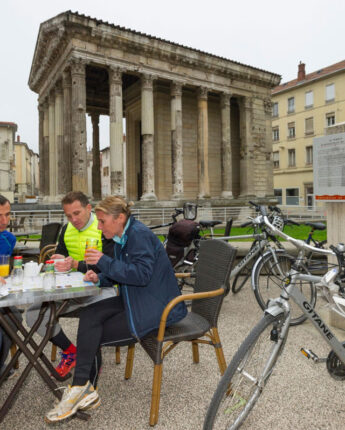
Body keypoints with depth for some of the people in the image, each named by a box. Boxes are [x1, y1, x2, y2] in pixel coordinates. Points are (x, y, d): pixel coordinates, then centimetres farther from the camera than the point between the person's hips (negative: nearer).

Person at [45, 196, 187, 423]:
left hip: (155, 308, -9)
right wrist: (100, 278, -1)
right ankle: (85, 391, -4)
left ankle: (84, 390, 9)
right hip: (136, 301, 9)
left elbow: (142, 274, -28)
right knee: (89, 315, -8)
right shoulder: (124, 236, 10)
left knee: (93, 335, -10)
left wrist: (104, 261, -28)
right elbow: (120, 272, 18)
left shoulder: (140, 234, -20)